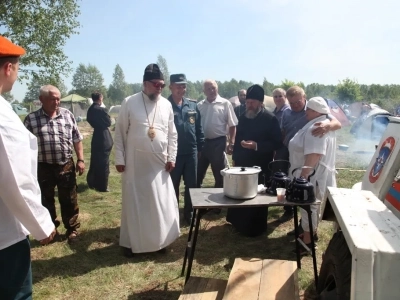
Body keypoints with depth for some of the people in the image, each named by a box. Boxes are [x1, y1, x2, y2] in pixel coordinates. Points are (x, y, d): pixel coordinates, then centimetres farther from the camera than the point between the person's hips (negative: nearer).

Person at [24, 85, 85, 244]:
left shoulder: (67, 114, 1)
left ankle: (72, 229, 27)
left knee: (69, 200, 10)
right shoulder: (31, 119, -4)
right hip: (43, 167, 0)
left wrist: (80, 160, 1)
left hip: (66, 165, 1)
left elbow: (77, 139, 5)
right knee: (46, 201, 14)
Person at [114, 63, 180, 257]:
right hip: (135, 163, -3)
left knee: (161, 204, 9)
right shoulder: (129, 103, -6)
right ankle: (130, 242, 24)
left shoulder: (166, 104, 4)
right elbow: (120, 133, -3)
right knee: (134, 203, 8)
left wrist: (171, 157, 2)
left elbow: (172, 134, 8)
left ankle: (158, 240, 27)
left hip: (159, 163, 3)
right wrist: (119, 159, -6)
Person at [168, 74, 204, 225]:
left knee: (192, 184, 12)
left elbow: (199, 128, 9)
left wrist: (200, 147, 7)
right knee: (173, 185, 10)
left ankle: (189, 212, 28)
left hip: (191, 152, 4)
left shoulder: (193, 105, 5)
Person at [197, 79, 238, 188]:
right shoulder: (200, 105, 6)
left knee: (219, 174, 9)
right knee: (198, 172, 13)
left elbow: (232, 125, -5)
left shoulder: (225, 103, -5)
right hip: (202, 142, 4)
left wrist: (231, 143, -10)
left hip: (218, 142, -4)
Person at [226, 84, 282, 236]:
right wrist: (235, 157, 10)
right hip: (242, 163, 5)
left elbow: (276, 143, -13)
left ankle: (256, 228, 23)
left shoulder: (270, 119, -10)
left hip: (260, 165, -5)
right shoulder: (243, 117, 9)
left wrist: (257, 145, -23)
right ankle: (240, 223, 29)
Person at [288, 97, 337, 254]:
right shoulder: (324, 124, 11)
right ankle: (310, 233, 36)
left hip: (311, 176, -11)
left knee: (308, 207, 0)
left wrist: (303, 175, -30)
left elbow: (314, 155, -31)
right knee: (311, 206, 21)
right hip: (316, 174, 11)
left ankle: (307, 242, 11)